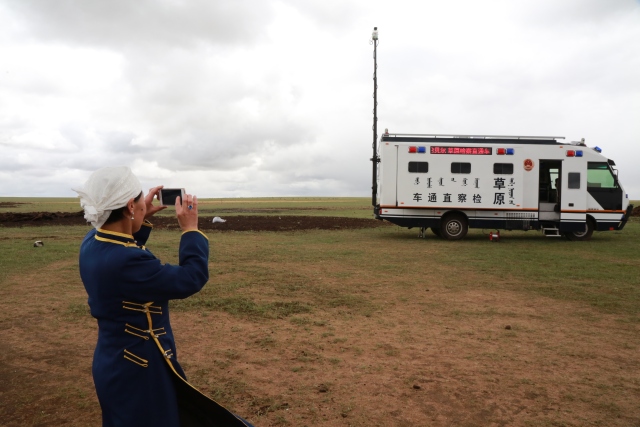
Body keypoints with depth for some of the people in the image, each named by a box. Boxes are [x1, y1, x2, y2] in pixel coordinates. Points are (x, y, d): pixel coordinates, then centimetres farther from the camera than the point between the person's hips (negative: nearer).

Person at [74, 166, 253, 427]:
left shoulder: (92, 243, -5)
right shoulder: (127, 262, -33)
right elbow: (191, 279, -24)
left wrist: (143, 219, 11)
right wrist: (190, 228, -14)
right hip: (137, 371, -9)